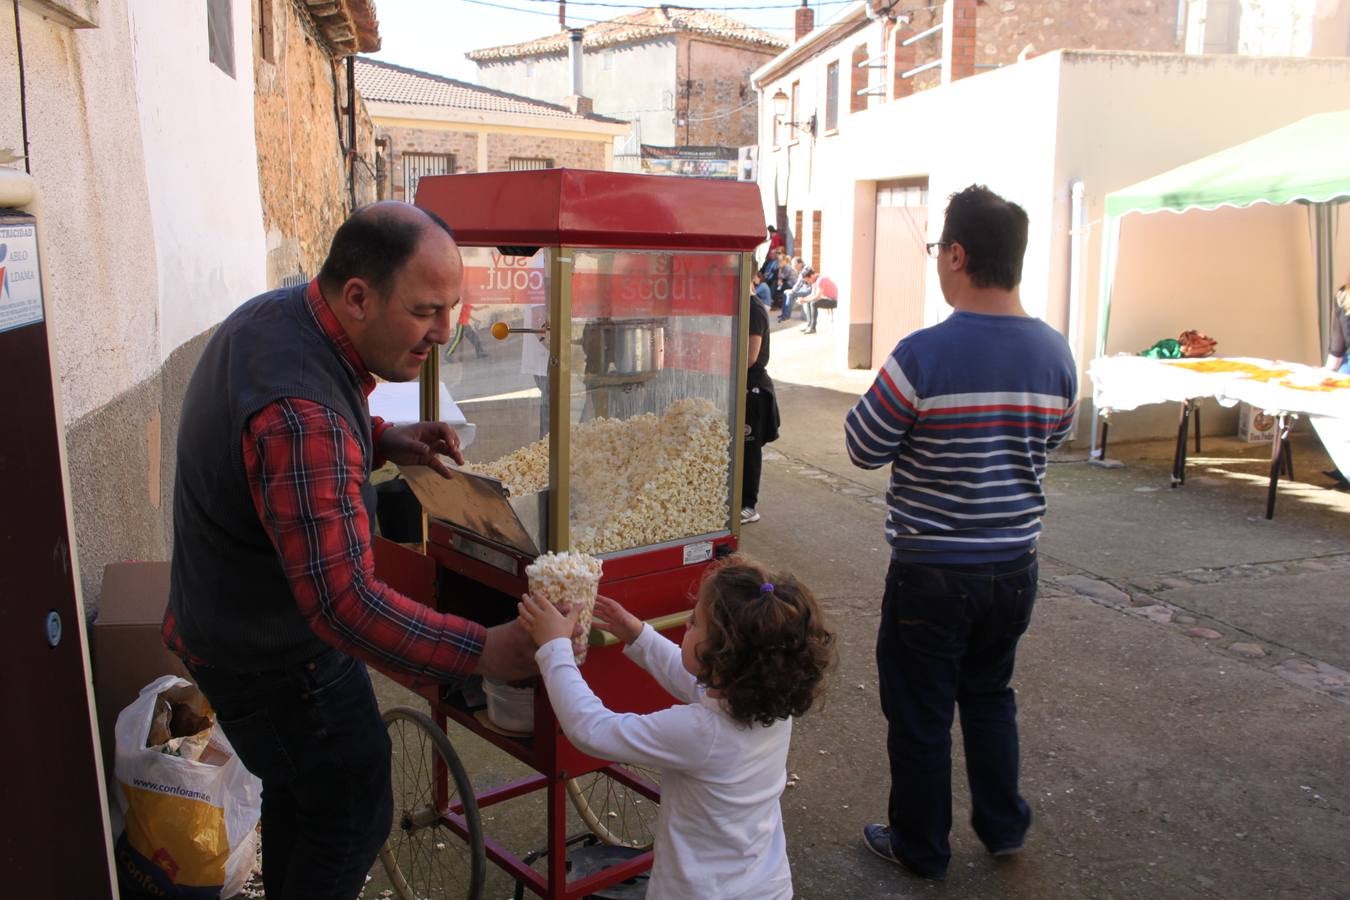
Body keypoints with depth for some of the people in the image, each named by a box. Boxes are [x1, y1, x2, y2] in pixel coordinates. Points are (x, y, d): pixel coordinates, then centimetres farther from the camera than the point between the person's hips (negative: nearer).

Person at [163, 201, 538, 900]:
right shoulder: (301, 417, -37)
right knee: (352, 815, 8)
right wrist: (481, 650, -36)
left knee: (300, 788, 28)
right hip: (277, 659, -10)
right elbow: (345, 602, -40)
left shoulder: (273, 314, -5)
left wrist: (382, 439, -3)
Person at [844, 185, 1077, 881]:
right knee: (990, 693, 26)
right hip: (1015, 563, 6)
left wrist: (876, 398, 4)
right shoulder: (1056, 353, -3)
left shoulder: (923, 354, -22)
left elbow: (864, 449, -11)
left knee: (920, 712, 12)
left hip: (932, 569, -6)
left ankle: (921, 847, 30)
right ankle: (1003, 826, 41)